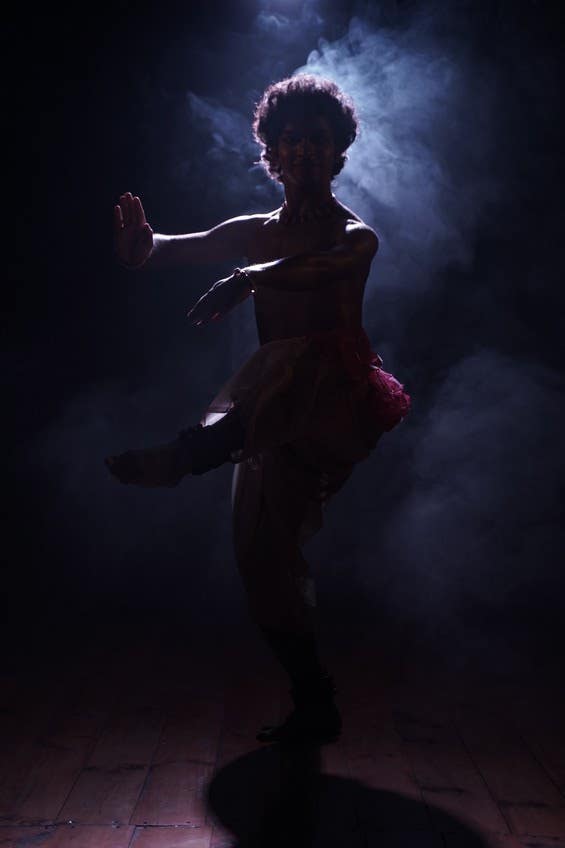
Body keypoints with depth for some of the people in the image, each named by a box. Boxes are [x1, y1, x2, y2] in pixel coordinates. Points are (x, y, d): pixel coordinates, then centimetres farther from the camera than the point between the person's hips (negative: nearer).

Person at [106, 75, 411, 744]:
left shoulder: (356, 234, 4)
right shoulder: (254, 233, 18)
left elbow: (323, 265, -22)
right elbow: (176, 249, 4)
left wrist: (248, 279, -41)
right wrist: (141, 247, -20)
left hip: (333, 397, -5)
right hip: (270, 417, 5)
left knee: (291, 361, -37)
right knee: (263, 553, 3)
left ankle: (179, 458, -59)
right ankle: (315, 706, 16)